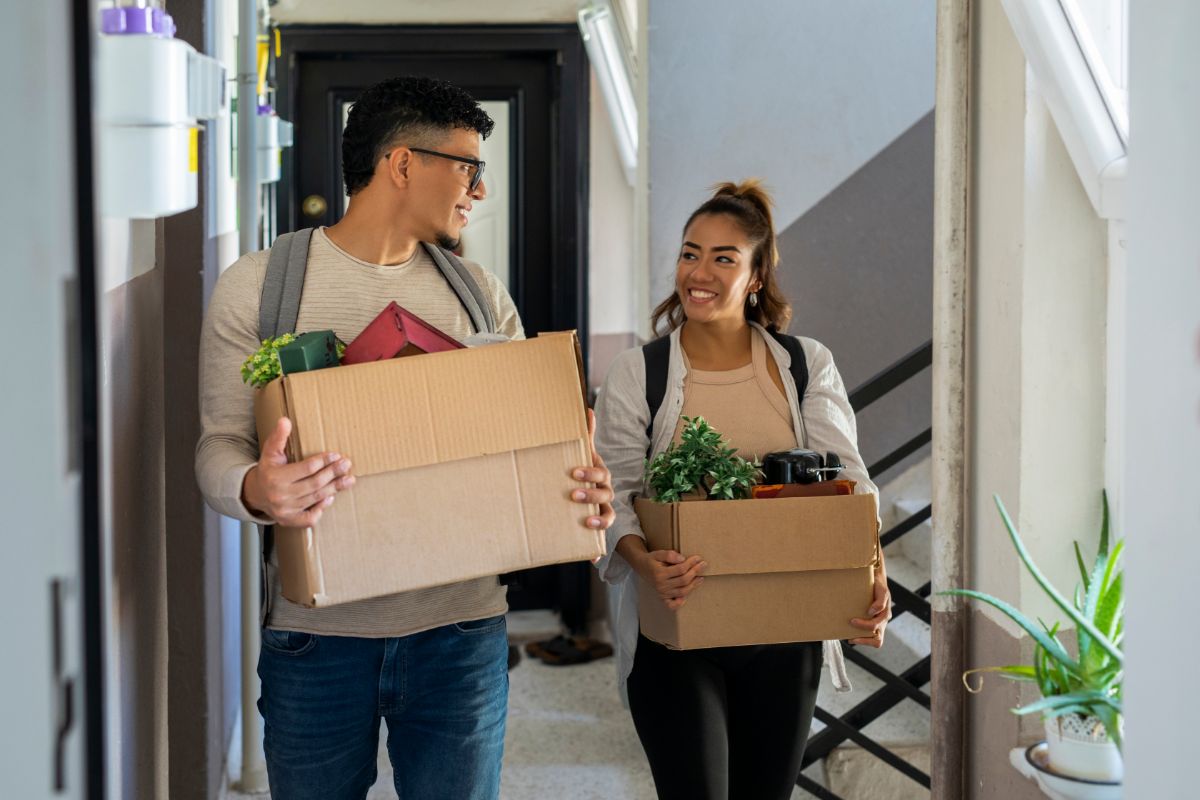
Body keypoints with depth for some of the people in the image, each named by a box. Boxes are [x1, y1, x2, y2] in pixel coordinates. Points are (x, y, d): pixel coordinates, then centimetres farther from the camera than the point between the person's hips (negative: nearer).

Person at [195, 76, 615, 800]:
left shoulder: (480, 294, 10)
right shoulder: (257, 286, -2)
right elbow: (220, 444, -4)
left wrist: (583, 487, -14)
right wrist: (255, 489, -28)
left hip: (463, 626, 3)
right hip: (319, 628, -2)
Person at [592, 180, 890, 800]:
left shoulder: (807, 366, 3)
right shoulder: (636, 372, -1)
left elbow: (848, 480, -4)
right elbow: (616, 492, -7)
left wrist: (874, 578, -21)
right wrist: (645, 563, -28)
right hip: (675, 630, -2)